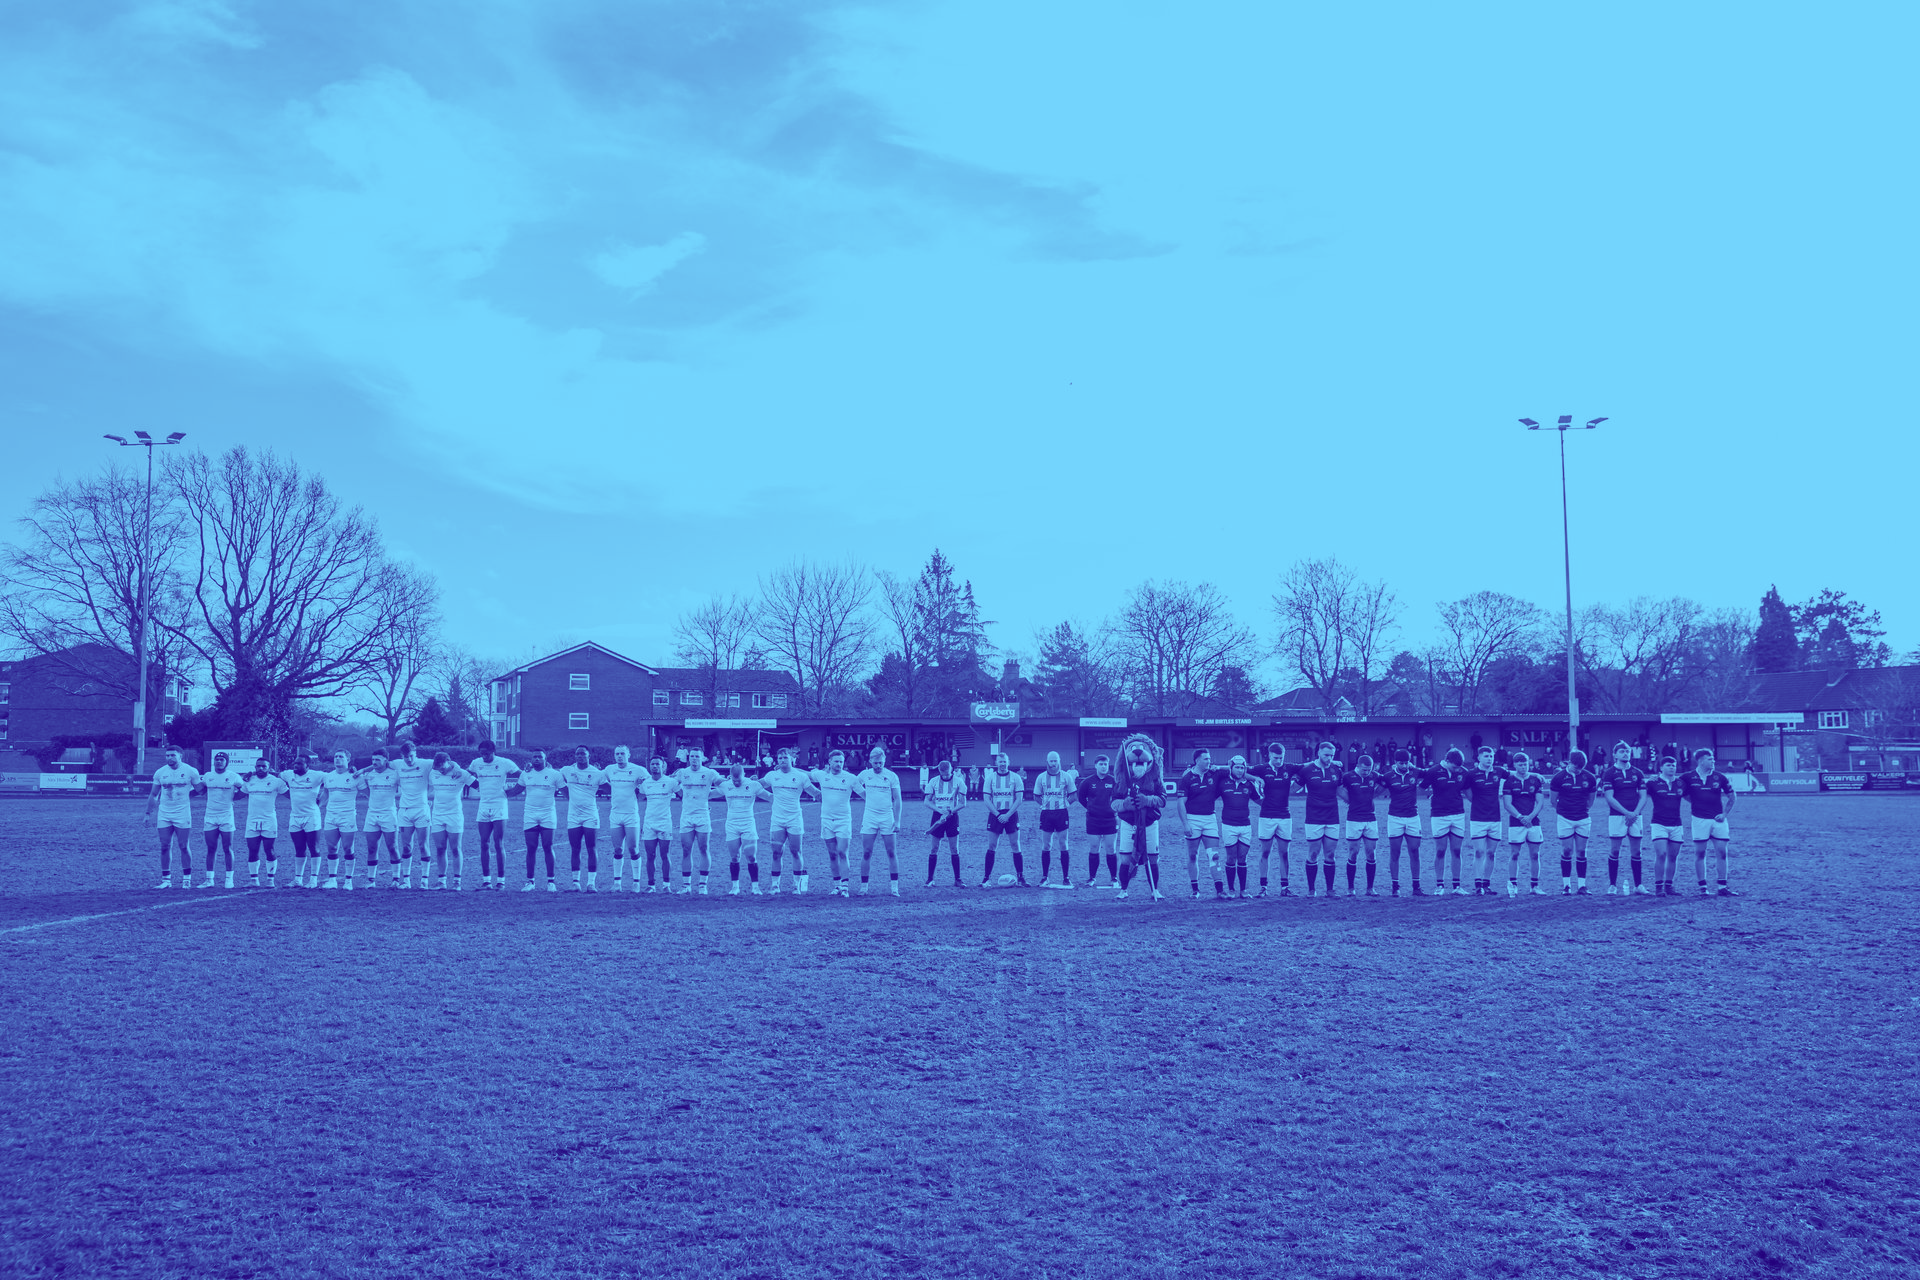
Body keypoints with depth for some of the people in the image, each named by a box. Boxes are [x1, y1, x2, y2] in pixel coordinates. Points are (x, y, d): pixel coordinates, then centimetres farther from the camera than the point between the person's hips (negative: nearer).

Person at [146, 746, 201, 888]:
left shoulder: (190, 771, -3)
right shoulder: (160, 772, 6)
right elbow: (153, 794, 14)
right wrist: (148, 813, 11)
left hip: (182, 815, -3)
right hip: (164, 815, 3)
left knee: (183, 846, -2)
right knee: (165, 847, 2)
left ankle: (187, 878, 7)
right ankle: (166, 879, 8)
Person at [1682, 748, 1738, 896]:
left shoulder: (1719, 777, 4)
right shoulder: (1688, 778, -2)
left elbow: (1731, 796, 12)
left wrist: (1724, 814, 3)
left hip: (1718, 820, 2)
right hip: (1700, 819, -2)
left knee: (1721, 853, 1)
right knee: (1700, 853, 0)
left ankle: (1722, 888, 7)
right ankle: (1703, 888, 6)